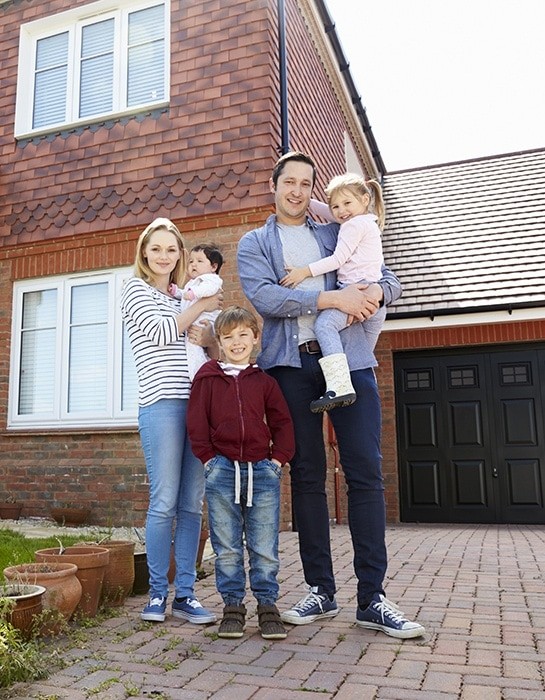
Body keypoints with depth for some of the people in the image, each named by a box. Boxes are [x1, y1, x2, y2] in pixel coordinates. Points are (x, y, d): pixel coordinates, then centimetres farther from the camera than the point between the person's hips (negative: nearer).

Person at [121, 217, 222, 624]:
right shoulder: (136, 289, 8)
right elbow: (161, 333, -7)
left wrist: (213, 336, 5)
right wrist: (202, 307, 1)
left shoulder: (180, 299, 24)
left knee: (192, 503, 3)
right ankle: (157, 593, 9)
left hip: (196, 403, 5)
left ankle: (185, 594, 11)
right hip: (162, 403, -5)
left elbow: (206, 344, 26)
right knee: (165, 502, -6)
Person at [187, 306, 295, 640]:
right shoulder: (208, 377, 6)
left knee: (265, 547, 5)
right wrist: (209, 459, -4)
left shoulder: (264, 381, 10)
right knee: (227, 548, 7)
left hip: (262, 470, 1)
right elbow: (196, 422, 3)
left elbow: (283, 422, 10)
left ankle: (268, 605, 18)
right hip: (222, 471, -1)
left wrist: (278, 459, 0)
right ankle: (233, 605, 19)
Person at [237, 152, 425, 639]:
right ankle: (320, 590, 17)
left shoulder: (337, 234, 20)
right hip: (291, 364, -1)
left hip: (349, 358, 1)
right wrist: (332, 297, -16)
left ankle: (372, 598, 6)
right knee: (307, 475, 4)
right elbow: (263, 296, -6)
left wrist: (376, 292, -10)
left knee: (366, 472, -4)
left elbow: (389, 278, 16)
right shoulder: (255, 243, 14)